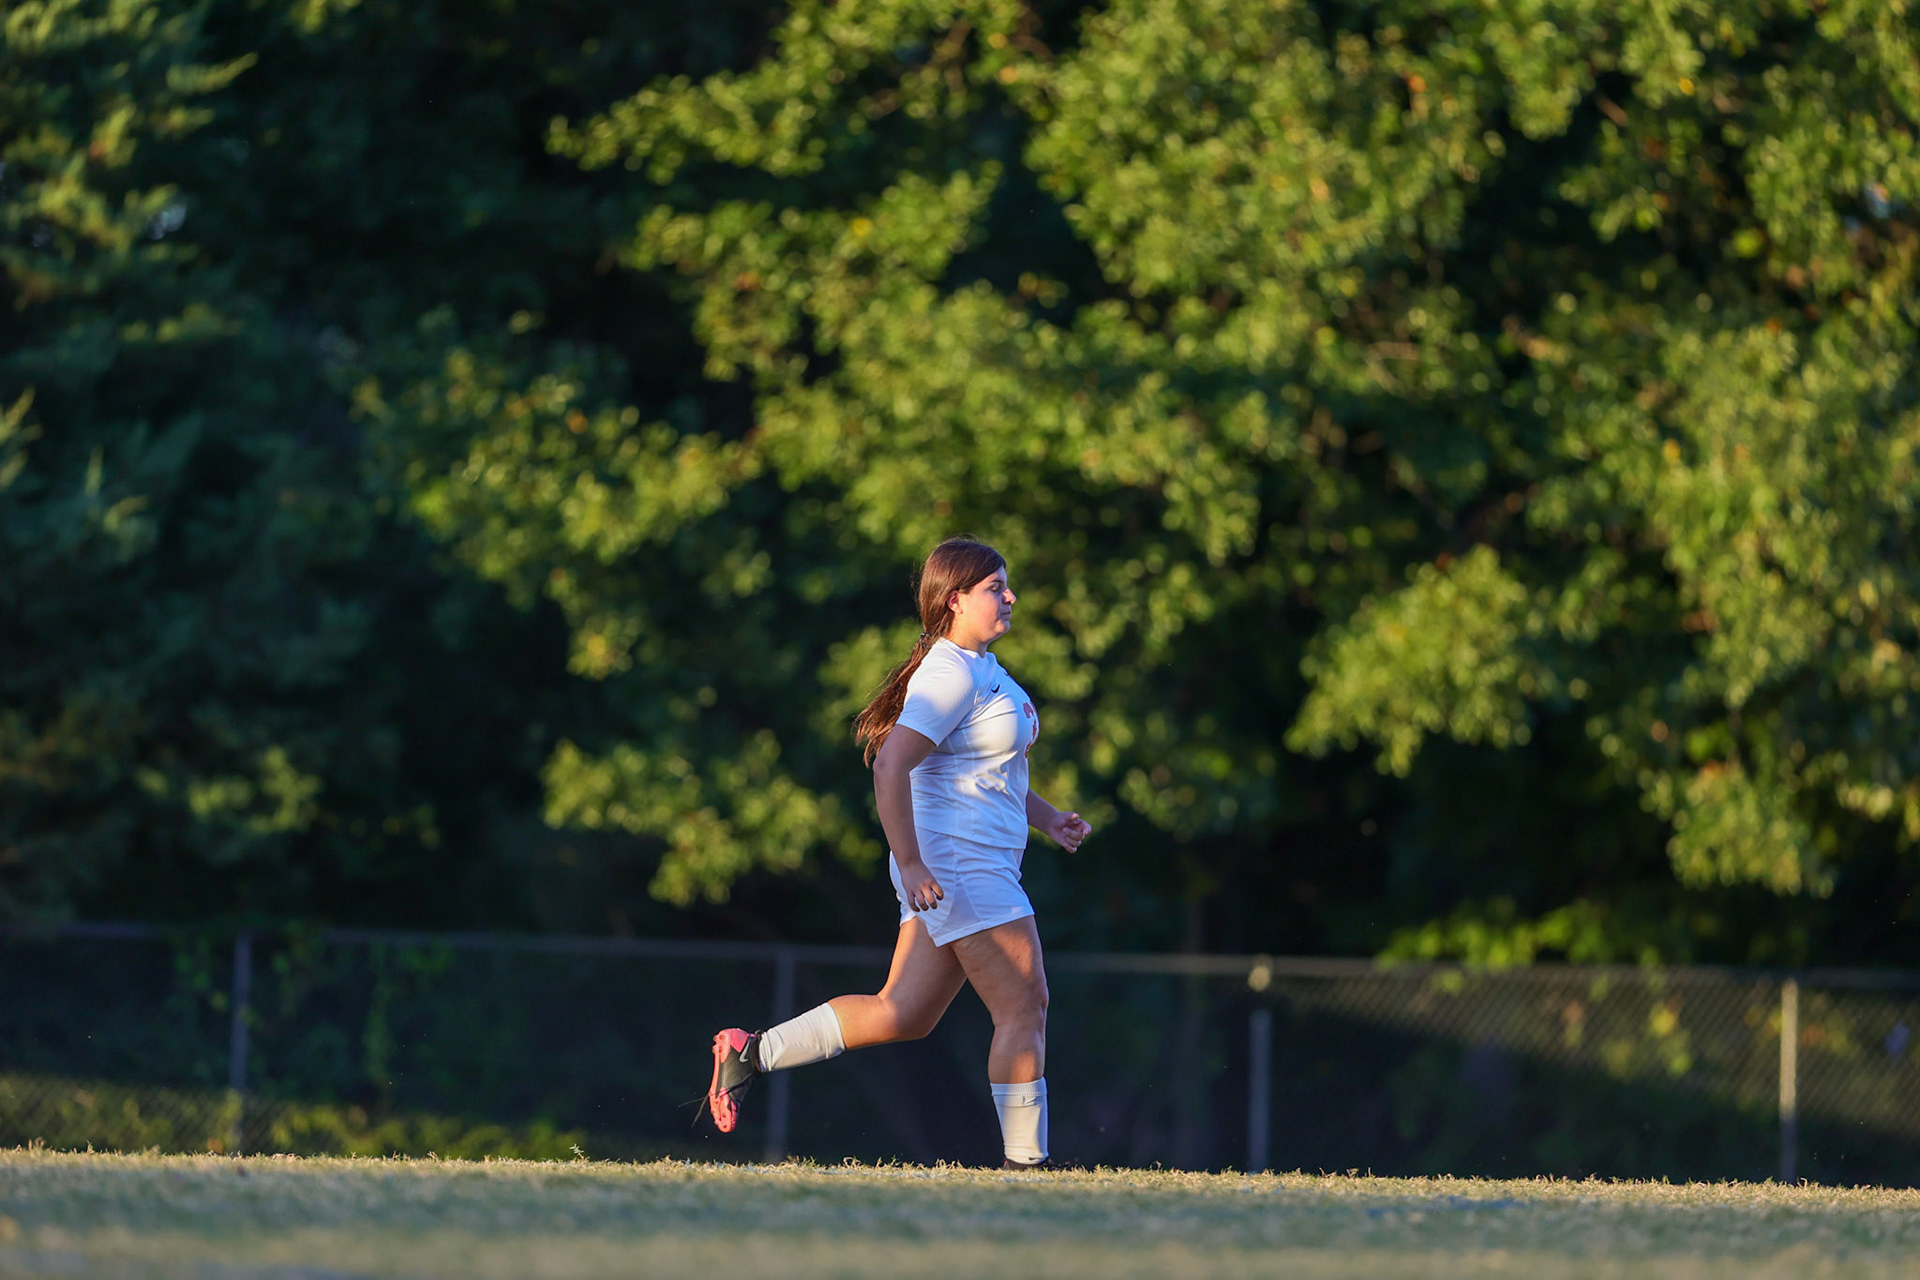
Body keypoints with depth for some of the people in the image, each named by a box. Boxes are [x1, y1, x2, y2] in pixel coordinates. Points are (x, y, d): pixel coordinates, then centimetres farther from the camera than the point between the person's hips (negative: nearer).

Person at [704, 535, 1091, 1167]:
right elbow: (890, 766, -24)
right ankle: (1025, 1162, -3)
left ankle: (752, 1051, 14)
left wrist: (1045, 817, 18)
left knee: (902, 1014, 11)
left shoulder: (983, 665, 16)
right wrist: (911, 864, -26)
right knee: (1024, 1009, -7)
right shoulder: (950, 675, -16)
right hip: (957, 865, -10)